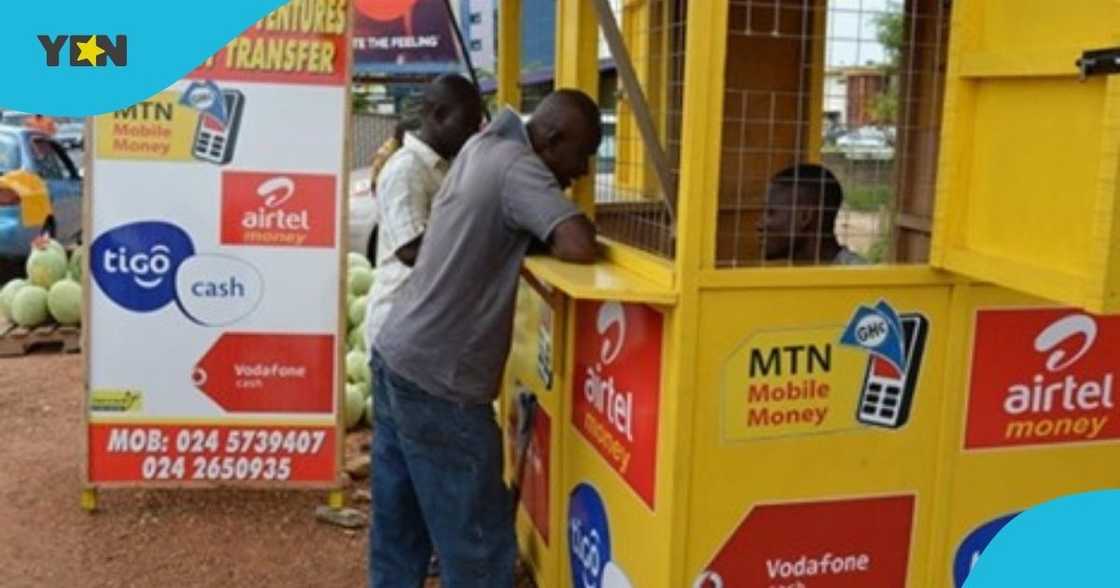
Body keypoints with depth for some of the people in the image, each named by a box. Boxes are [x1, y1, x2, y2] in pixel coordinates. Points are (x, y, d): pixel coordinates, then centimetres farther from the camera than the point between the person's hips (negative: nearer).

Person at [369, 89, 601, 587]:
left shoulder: (484, 147, 10)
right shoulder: (517, 167, -16)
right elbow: (579, 247, -27)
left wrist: (531, 235, 5)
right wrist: (544, 237, -6)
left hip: (397, 356, 9)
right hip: (436, 382, -9)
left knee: (399, 532, 18)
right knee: (476, 543, 1)